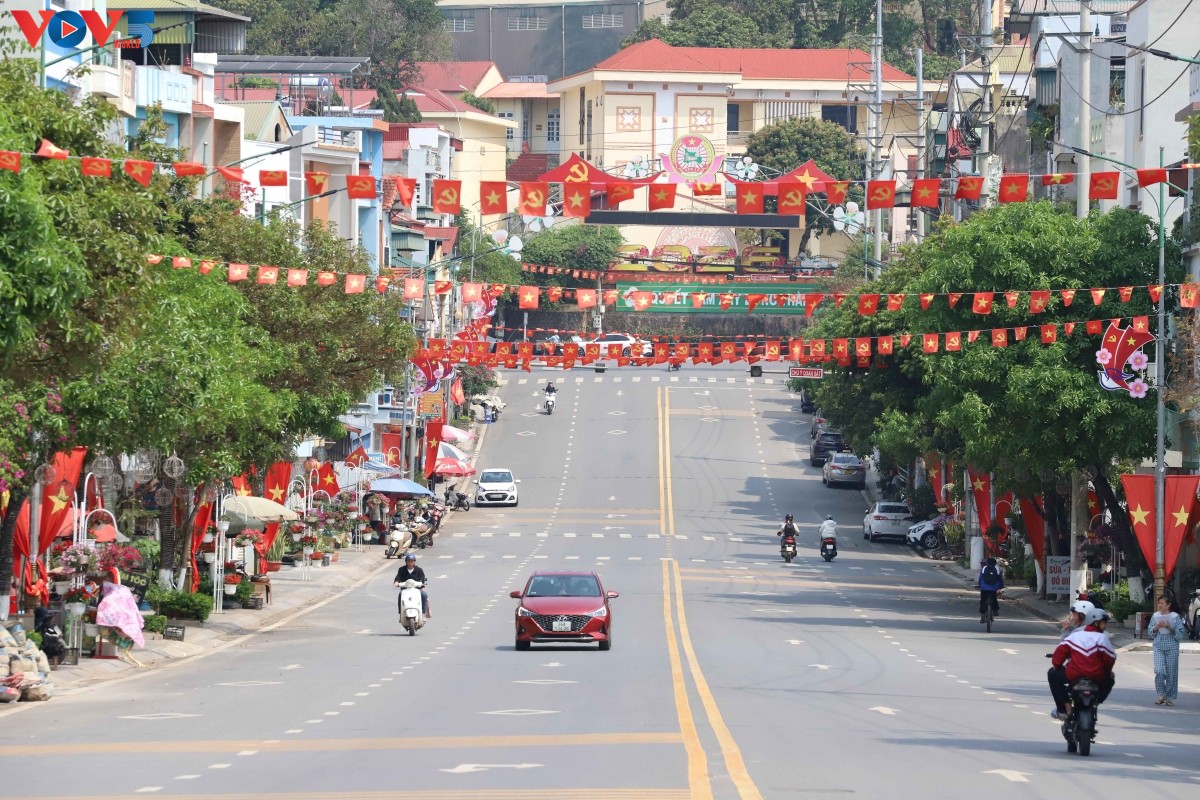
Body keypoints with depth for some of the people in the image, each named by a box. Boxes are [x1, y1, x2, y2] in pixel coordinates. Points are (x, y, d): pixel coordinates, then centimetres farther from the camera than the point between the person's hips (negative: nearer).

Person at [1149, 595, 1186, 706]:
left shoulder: (1175, 616, -2)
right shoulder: (1155, 616, 7)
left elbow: (1180, 633, -3)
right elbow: (1150, 632, 12)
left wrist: (1170, 628, -17)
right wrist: (1156, 627, -8)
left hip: (1172, 647, -2)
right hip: (1159, 646, 2)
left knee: (1171, 672, 1)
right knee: (1159, 671, -11)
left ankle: (1170, 697, 13)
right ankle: (1161, 694, 4)